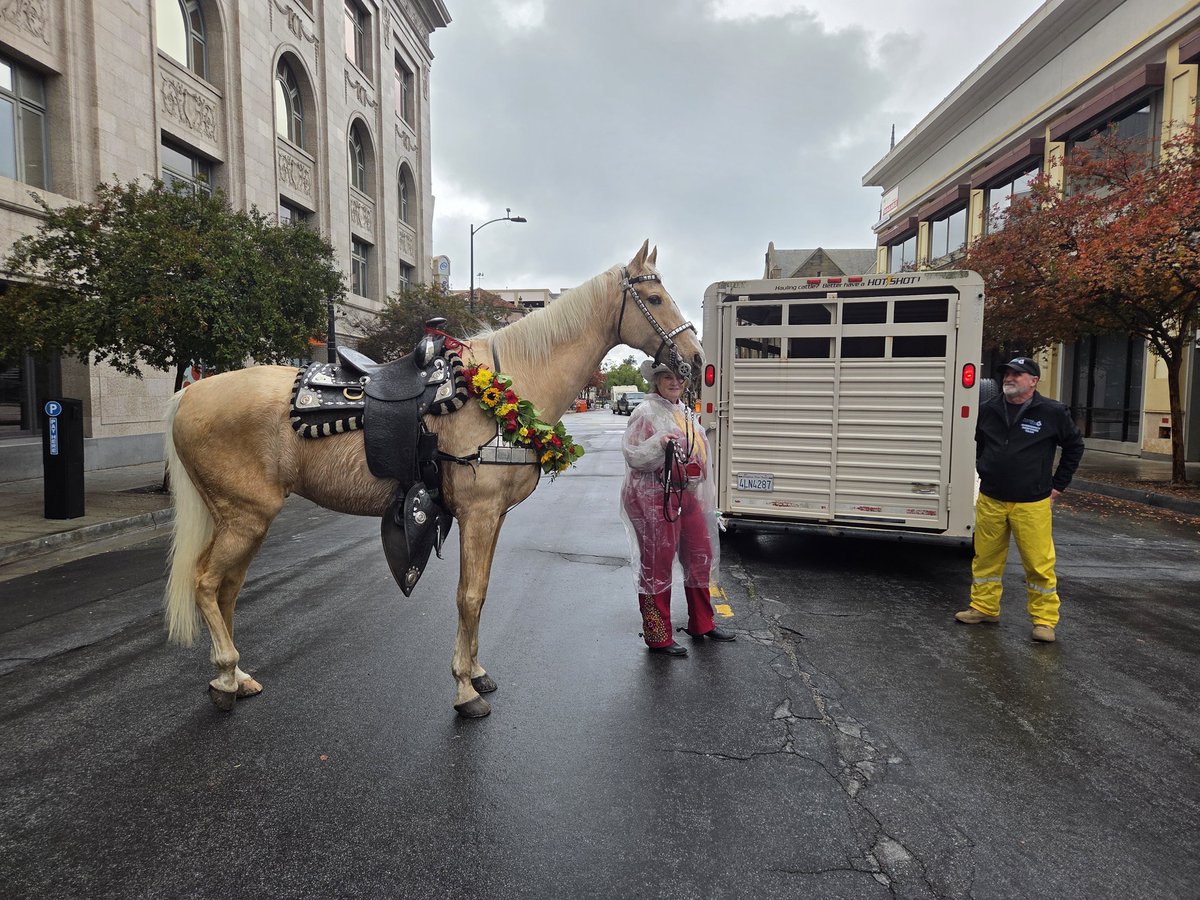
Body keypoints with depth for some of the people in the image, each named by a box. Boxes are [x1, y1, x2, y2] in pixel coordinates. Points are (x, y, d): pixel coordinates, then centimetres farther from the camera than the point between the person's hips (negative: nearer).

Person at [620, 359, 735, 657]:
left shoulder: (685, 412, 14)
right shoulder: (646, 412, -11)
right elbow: (632, 456, -16)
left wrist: (704, 495, 24)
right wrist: (659, 444, -32)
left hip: (686, 494, 9)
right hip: (654, 497, -9)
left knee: (700, 557, 16)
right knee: (657, 565, -1)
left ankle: (701, 623, 33)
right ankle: (658, 637, 12)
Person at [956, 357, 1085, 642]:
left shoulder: (1052, 413, -4)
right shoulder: (987, 410, 4)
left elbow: (1074, 447, 9)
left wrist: (1057, 486, 7)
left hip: (1032, 504, -3)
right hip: (990, 500, 3)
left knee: (1039, 562, -1)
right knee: (986, 557, 10)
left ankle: (1044, 619, 13)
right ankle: (984, 608, 25)